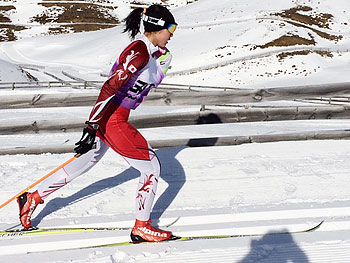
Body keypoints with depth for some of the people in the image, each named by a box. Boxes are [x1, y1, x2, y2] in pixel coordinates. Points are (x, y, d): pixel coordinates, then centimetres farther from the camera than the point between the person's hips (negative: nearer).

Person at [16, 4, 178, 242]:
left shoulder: (154, 52, 8)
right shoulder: (139, 52, -21)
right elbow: (110, 87, -27)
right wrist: (91, 127, -28)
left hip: (107, 117, 10)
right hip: (112, 121, -10)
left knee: (82, 165, 22)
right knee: (152, 168, 0)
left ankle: (33, 199, 35)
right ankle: (141, 227, 11)